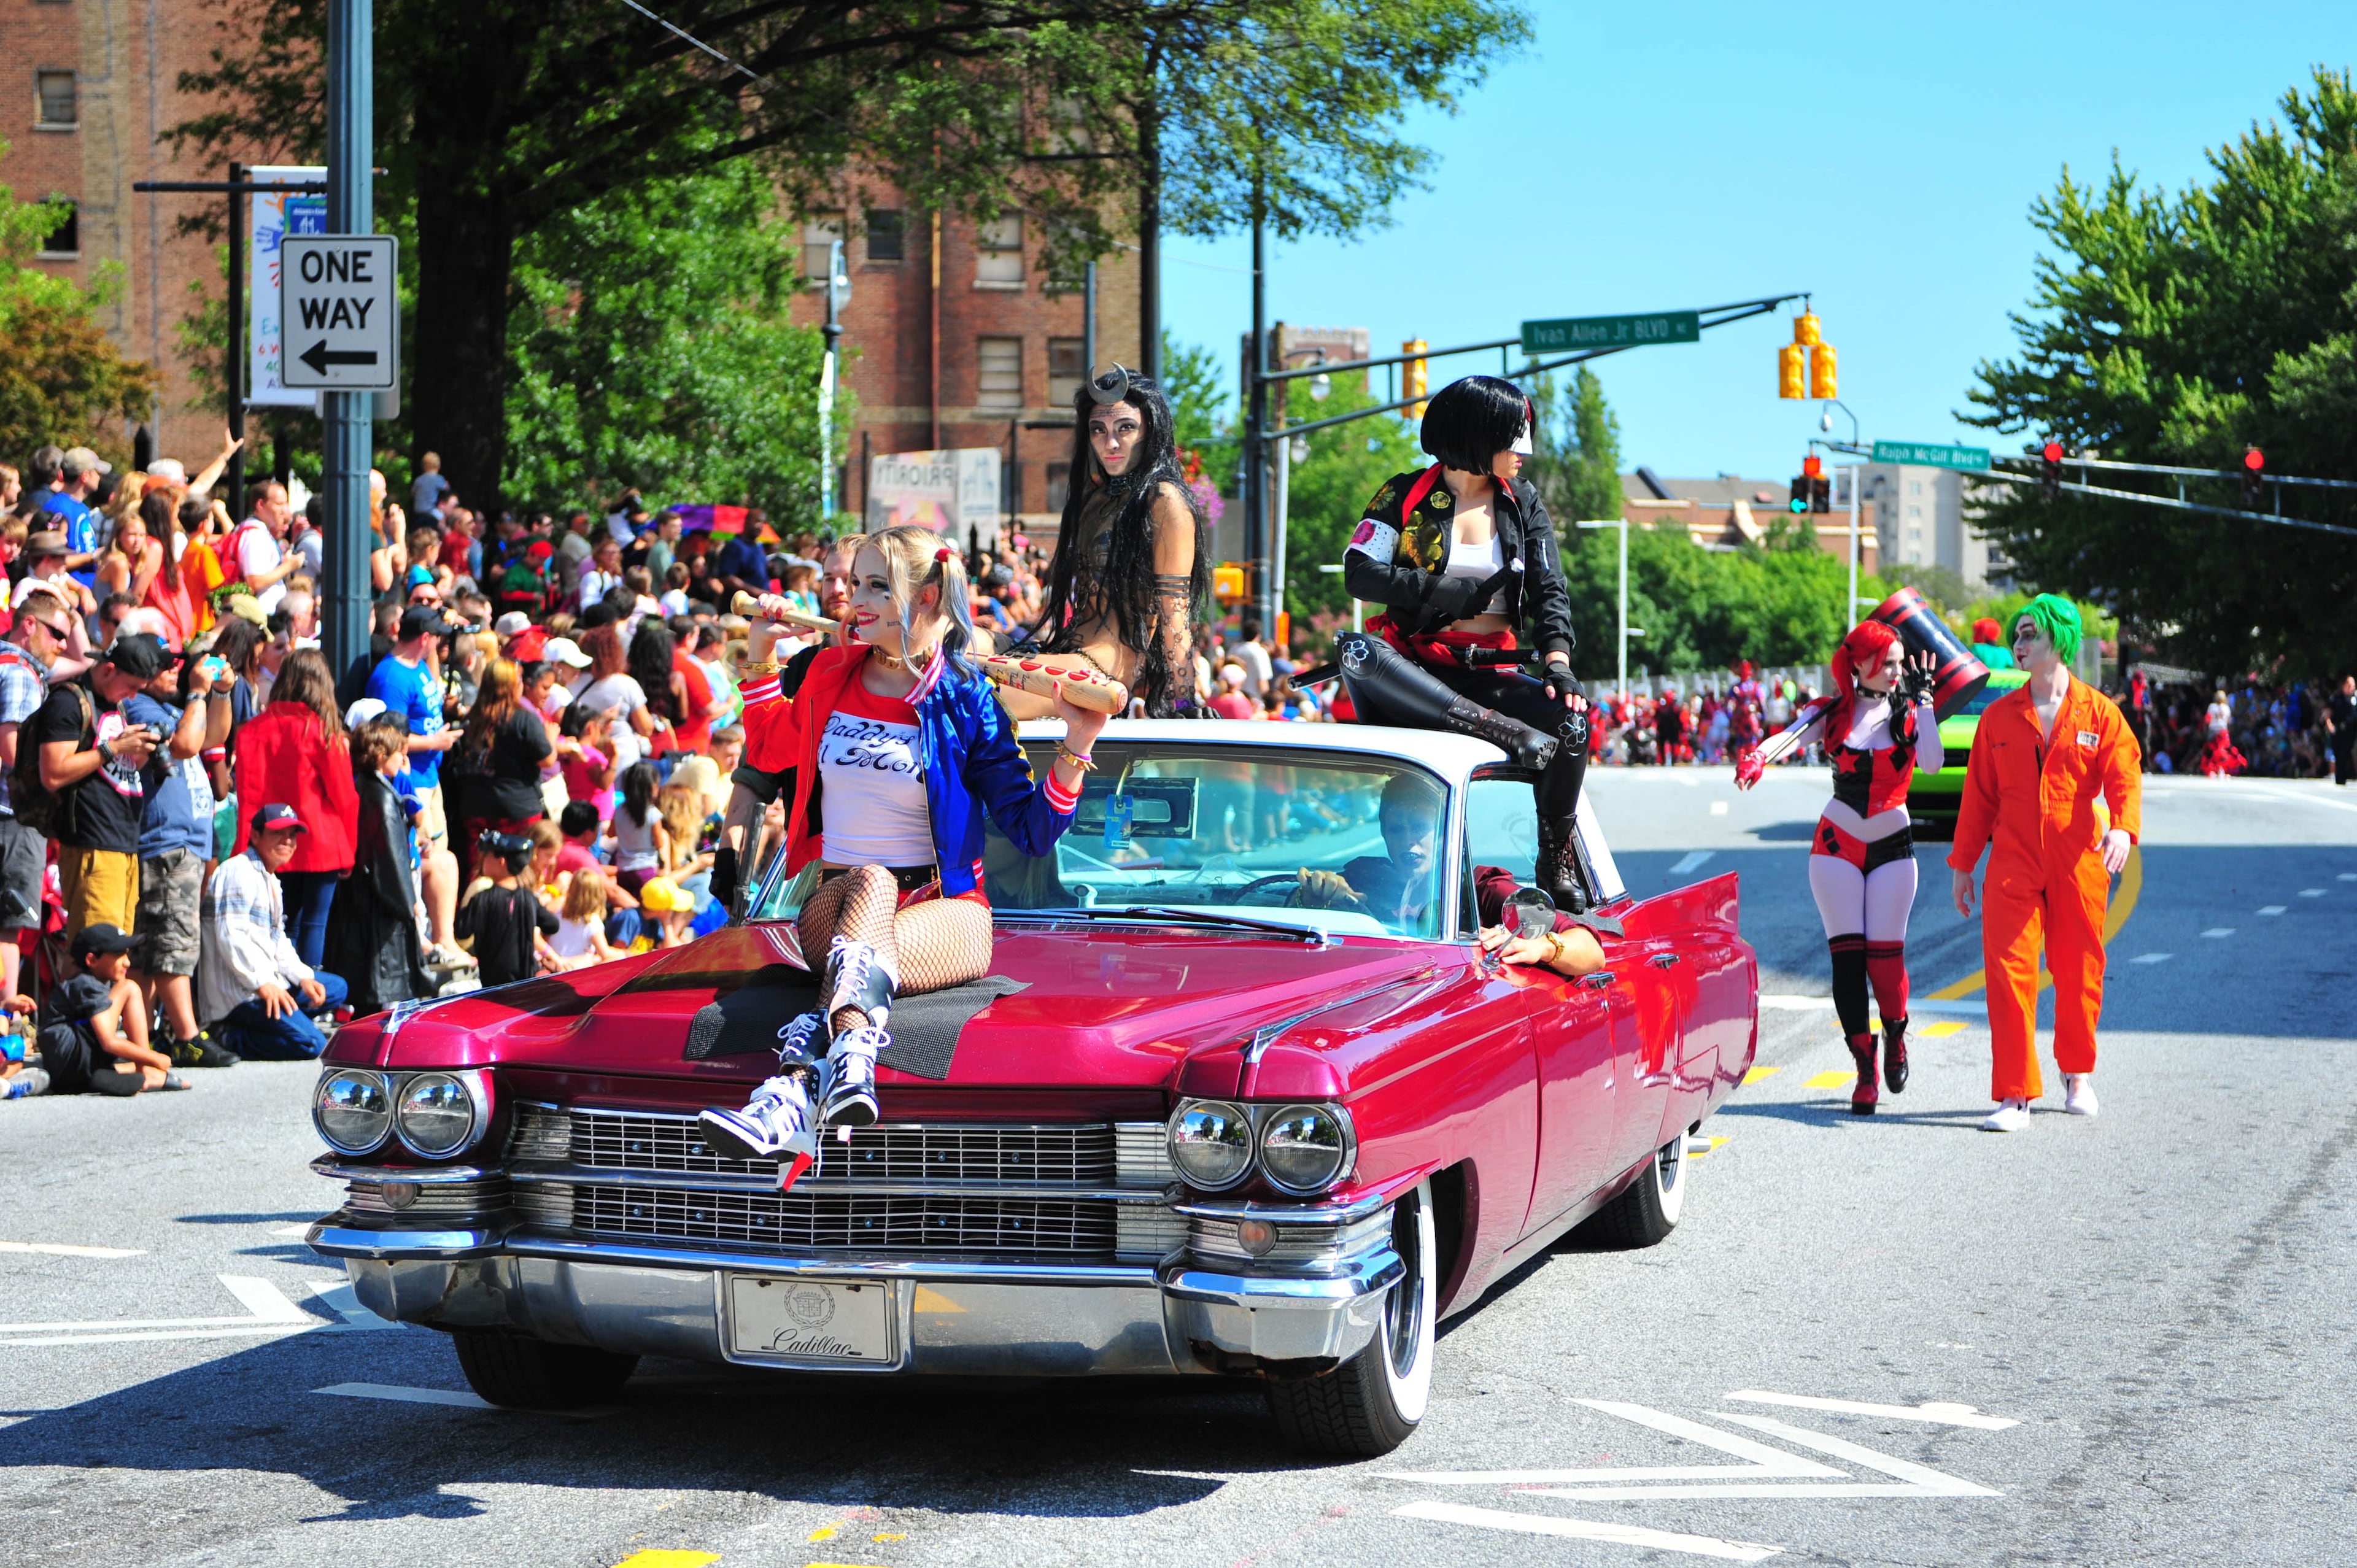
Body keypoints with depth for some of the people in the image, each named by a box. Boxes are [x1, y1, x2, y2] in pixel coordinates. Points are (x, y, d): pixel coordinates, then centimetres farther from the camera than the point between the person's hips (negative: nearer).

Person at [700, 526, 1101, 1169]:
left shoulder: (964, 698, -1)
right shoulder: (830, 674, 11)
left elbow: (1031, 831, -2)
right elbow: (769, 749, 31)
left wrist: (1076, 746, -16)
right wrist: (761, 655, 21)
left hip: (944, 908, -2)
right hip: (830, 899, 2)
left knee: (868, 950, -36)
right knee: (871, 882, -35)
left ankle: (796, 1091, -62)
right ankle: (850, 1055, -64)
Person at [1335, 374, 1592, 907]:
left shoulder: (1523, 501, 14)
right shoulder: (1406, 496, 4)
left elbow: (1549, 590, 6)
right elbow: (1360, 573, -6)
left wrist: (1557, 662, -12)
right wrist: (1446, 592, -15)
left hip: (1491, 675, 2)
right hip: (1415, 671, -2)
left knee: (1570, 721, -28)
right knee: (1354, 651, -37)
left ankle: (1557, 854, -6)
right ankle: (1500, 729, -44)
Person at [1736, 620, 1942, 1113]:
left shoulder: (1909, 713, 0)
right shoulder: (1832, 713, 0)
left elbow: (1933, 762, -18)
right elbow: (1788, 738, -19)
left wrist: (1924, 699, -16)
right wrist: (1756, 759, -40)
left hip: (1892, 846, 0)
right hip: (1836, 846, 0)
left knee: (1885, 954, -6)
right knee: (1847, 955, -6)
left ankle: (1895, 1034, 25)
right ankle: (1865, 1071, -1)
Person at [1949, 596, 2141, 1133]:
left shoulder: (2099, 714, 2)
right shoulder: (1999, 717, 7)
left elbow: (2124, 777, -7)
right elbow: (1979, 795, 11)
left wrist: (2122, 827, -27)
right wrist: (1963, 865, 11)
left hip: (2077, 865, -1)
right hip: (2013, 864, 1)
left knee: (2078, 972, 8)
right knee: (2009, 970, -10)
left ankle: (2077, 1076, 32)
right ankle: (2015, 1097, -8)